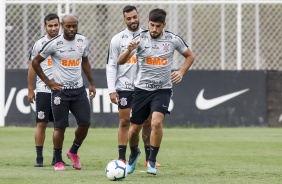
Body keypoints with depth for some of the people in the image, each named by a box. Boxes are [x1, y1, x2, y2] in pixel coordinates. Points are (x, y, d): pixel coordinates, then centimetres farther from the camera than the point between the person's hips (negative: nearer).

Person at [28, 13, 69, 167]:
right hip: (43, 90, -2)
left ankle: (57, 158, 11)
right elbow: (32, 68, 5)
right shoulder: (39, 44, 1)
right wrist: (30, 90, 2)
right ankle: (39, 158, 0)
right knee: (41, 124, -3)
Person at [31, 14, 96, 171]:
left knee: (85, 123, -2)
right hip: (60, 90, -4)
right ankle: (58, 161, 11)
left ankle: (73, 152, 22)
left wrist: (92, 83, 16)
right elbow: (35, 62, -1)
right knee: (60, 126, -2)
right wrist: (48, 82, -4)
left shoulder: (83, 41, 3)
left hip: (79, 89, 4)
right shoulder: (54, 43, -10)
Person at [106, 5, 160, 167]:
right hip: (124, 87, -1)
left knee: (148, 122, 3)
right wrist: (112, 90, -7)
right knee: (125, 122, 0)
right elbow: (111, 66, 0)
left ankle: (149, 158, 10)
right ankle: (122, 159, 4)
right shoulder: (118, 39, 1)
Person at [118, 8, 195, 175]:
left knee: (157, 122, -24)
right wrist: (129, 50, -37)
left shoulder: (173, 40, -6)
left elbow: (190, 56, 11)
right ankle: (134, 154, 40)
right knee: (134, 129, 7)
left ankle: (152, 161, -7)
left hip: (163, 89, -1)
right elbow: (121, 62, -17)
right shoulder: (140, 39, -9)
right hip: (142, 89, 1)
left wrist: (181, 72, -5)